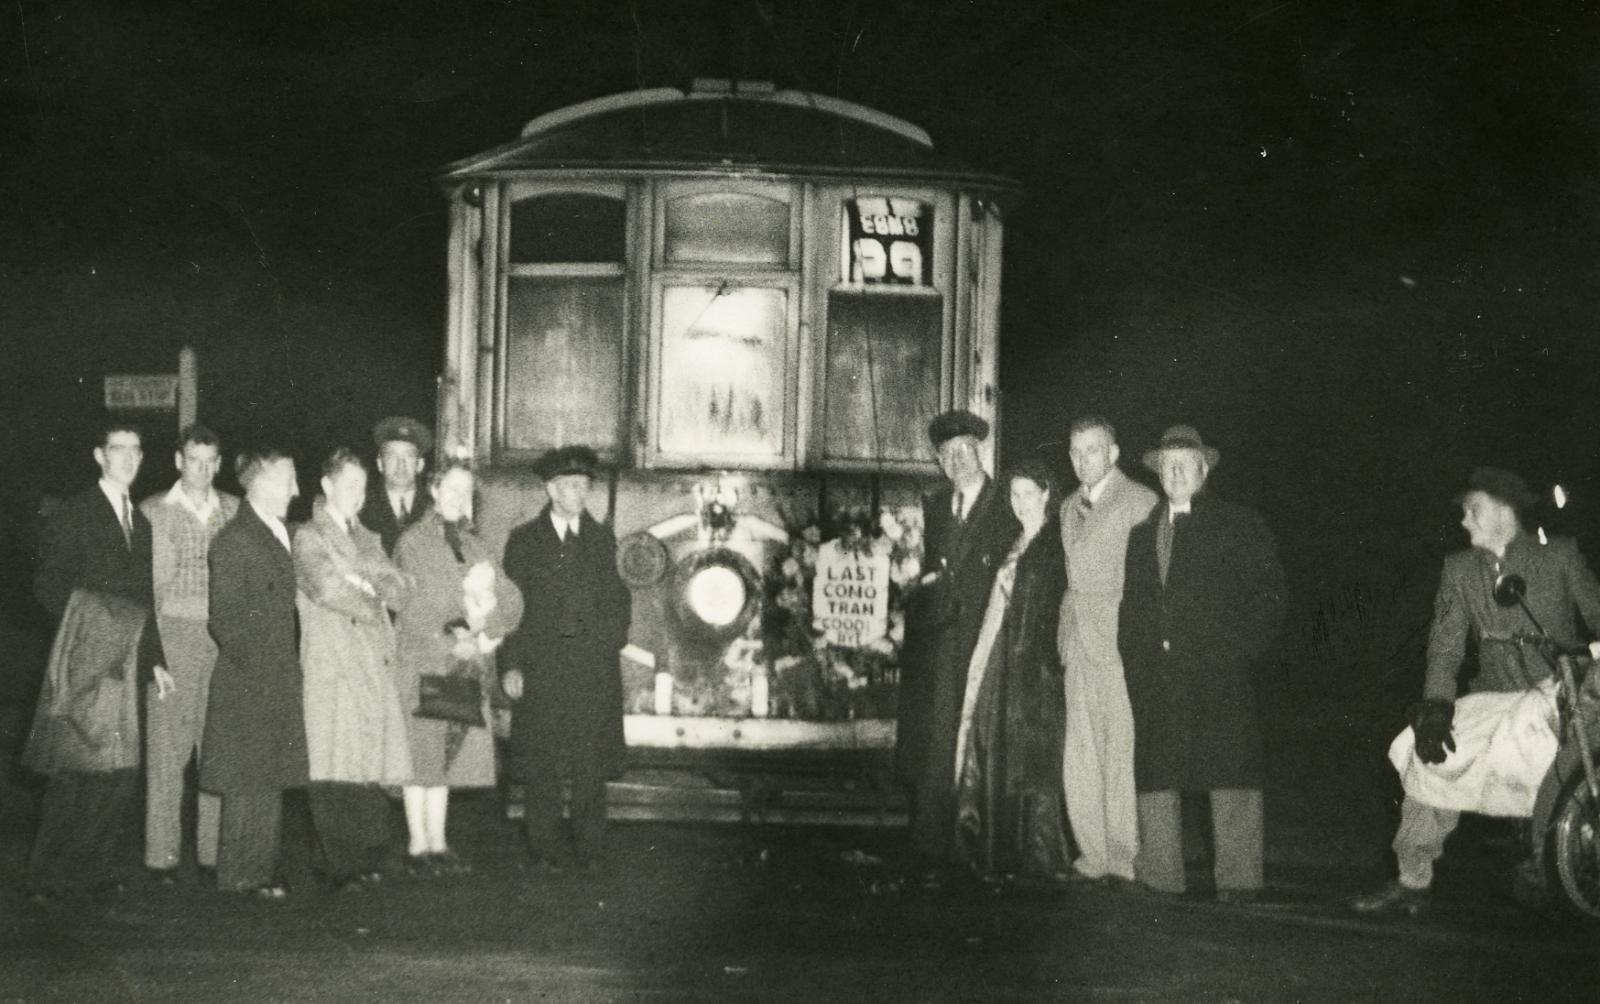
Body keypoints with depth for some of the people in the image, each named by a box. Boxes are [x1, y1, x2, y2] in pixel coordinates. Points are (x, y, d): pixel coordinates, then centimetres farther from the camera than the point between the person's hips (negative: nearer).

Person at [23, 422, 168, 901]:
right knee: (78, 768, -8)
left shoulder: (139, 521, 18)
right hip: (82, 663, -6)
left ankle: (95, 869, 12)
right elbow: (49, 586, -3)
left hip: (122, 663, 6)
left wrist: (153, 660, 15)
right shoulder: (75, 514, -2)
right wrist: (86, 626, -4)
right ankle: (49, 876, 0)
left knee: (121, 773, 3)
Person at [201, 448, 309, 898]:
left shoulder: (280, 535, 14)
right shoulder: (233, 540, -11)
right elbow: (223, 619, -14)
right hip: (246, 685, -8)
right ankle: (238, 879, 3)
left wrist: (289, 667, 11)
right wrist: (255, 666, -15)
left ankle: (262, 874, 16)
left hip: (279, 684, 8)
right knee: (246, 785, -3)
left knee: (270, 784, 10)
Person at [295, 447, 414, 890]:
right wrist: (372, 607, 1)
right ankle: (340, 867, -8)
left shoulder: (368, 539, 23)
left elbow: (400, 591, 11)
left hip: (376, 666, 5)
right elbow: (326, 588, -11)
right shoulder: (309, 537, 4)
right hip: (332, 666, -5)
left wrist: (363, 579, -4)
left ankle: (368, 863, 2)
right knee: (334, 771, -9)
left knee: (371, 768, 0)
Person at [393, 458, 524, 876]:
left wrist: (488, 633, -8)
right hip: (422, 663, -5)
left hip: (467, 669, 5)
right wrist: (452, 645, -12)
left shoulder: (476, 545, 15)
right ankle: (418, 845, 4)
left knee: (446, 760, 7)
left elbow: (511, 599, 10)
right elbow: (413, 610, -10)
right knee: (420, 757, -2)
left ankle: (438, 843, 12)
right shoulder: (413, 542, -2)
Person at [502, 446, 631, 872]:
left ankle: (588, 850, 7)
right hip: (541, 668, -1)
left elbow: (619, 598, 16)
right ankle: (544, 850, 7)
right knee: (541, 766, 0)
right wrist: (512, 665, -4)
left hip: (595, 666, 2)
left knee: (592, 762, -1)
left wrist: (612, 643, 3)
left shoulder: (602, 539, 14)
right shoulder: (524, 541, 6)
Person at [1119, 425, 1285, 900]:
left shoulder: (1239, 525, 6)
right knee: (1156, 772, 2)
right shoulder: (1142, 532, 18)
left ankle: (1237, 877, -1)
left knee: (1230, 771, -5)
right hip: (1154, 674, 4)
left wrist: (1245, 650, -7)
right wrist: (1134, 657, 6)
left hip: (1219, 670, -4)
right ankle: (1158, 874, 8)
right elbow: (1131, 604, 18)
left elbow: (1268, 590, 2)